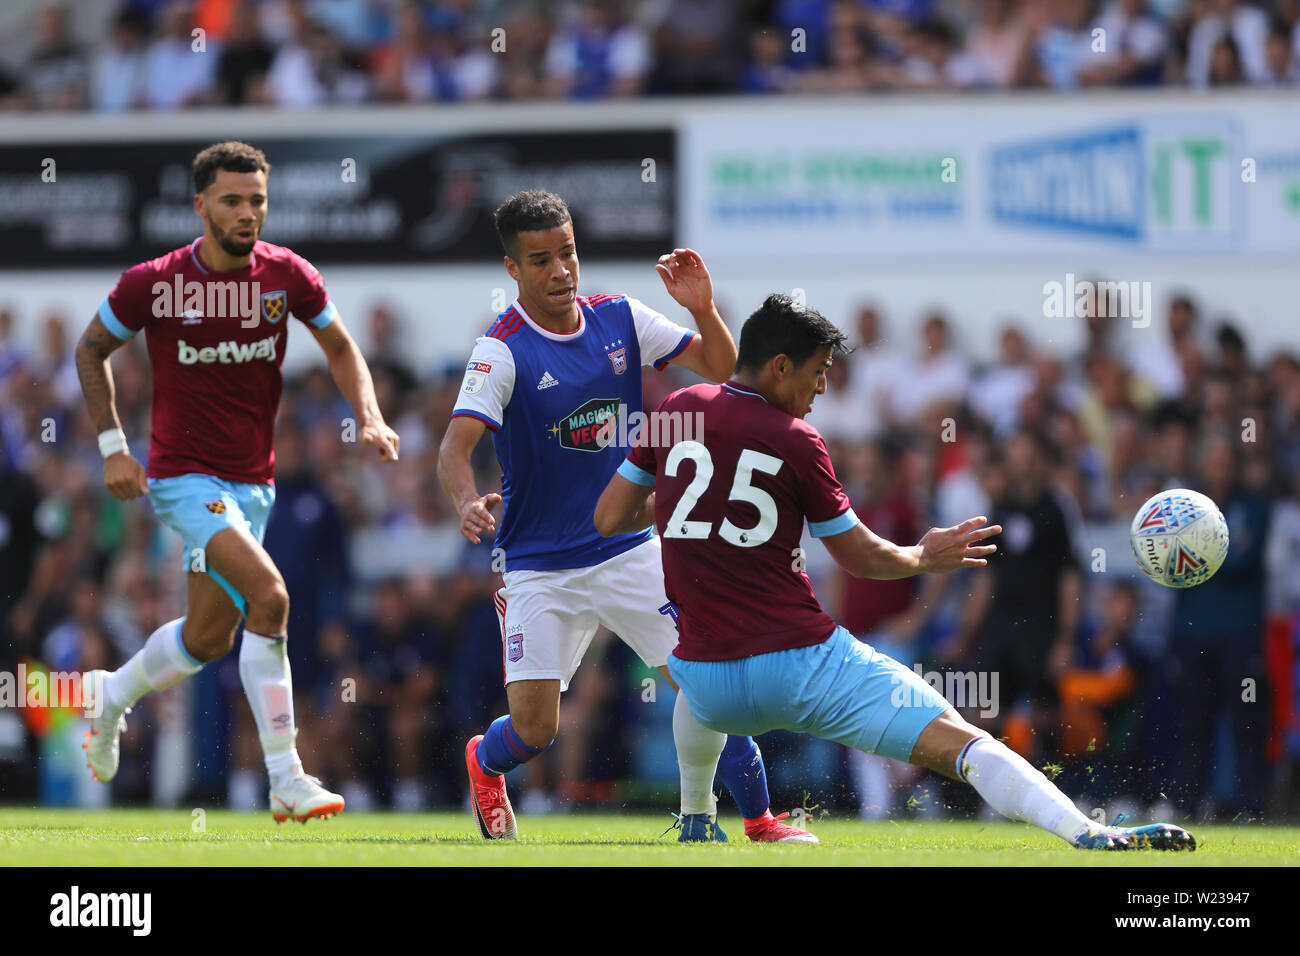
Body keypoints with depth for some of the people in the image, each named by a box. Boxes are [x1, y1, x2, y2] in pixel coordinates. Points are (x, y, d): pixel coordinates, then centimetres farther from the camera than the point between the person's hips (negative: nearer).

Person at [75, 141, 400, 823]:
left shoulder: (287, 275, -5)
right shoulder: (153, 284, -13)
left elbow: (339, 347, 12)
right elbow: (92, 350, 3)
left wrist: (369, 417, -4)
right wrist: (112, 445, -3)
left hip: (252, 480, 5)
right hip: (184, 477, -5)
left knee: (210, 638, 14)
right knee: (268, 595, -25)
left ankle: (111, 695, 45)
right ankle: (286, 781, -22)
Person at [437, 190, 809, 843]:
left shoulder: (619, 319, 0)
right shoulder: (502, 350, -14)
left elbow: (722, 370, 3)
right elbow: (455, 447, -25)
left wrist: (702, 309, -16)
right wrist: (468, 502, -46)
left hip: (629, 549, 3)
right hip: (540, 566, -3)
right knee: (534, 728, -8)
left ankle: (758, 819, 6)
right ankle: (484, 763, 29)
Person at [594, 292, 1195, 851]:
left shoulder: (676, 410, 7)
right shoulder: (796, 441, -4)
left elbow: (608, 519, 12)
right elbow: (863, 558, 4)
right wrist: (925, 558, 23)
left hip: (709, 688, 5)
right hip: (800, 660, -5)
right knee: (959, 742, -13)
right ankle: (1091, 836, -30)